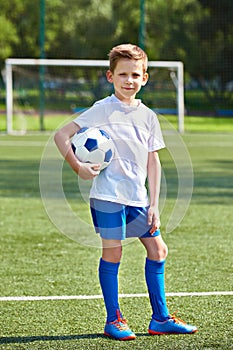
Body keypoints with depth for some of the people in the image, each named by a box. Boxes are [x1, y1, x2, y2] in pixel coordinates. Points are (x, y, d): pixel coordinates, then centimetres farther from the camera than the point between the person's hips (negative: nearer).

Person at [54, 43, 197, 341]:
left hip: (138, 198, 6)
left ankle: (160, 319, 16)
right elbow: (61, 135, -10)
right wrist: (77, 167, -20)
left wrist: (153, 203, 6)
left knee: (158, 250, 7)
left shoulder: (148, 116, 9)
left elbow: (153, 160, 11)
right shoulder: (103, 110, -7)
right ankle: (113, 321, 6)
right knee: (112, 253, -5)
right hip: (108, 194, -6)